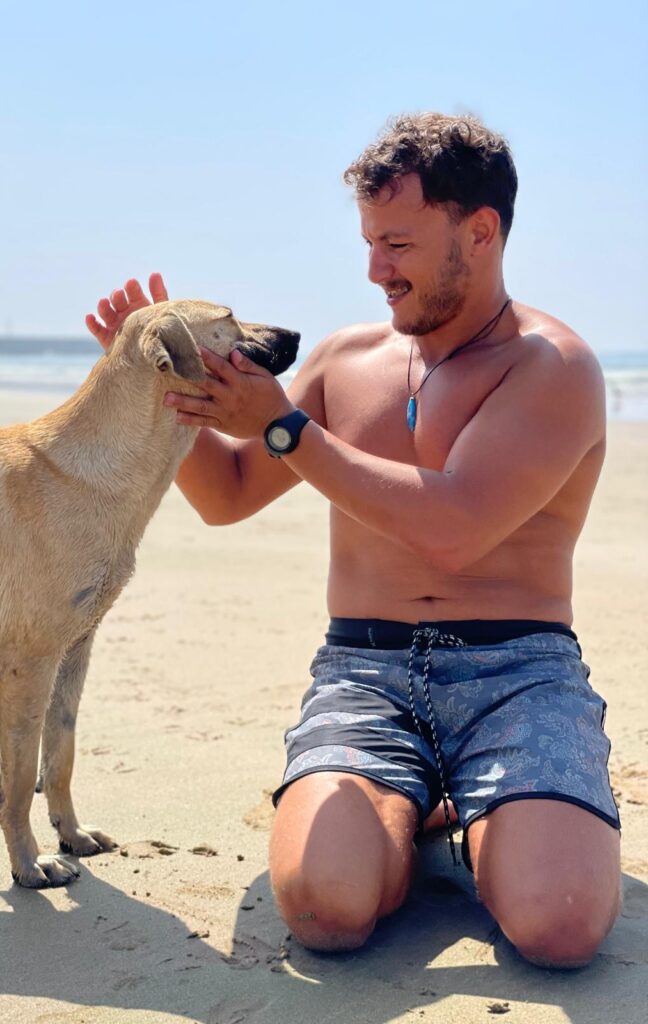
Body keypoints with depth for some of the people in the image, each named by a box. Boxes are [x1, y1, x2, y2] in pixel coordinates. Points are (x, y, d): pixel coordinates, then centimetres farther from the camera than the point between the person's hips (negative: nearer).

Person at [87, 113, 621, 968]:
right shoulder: (347, 358, 14)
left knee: (559, 925, -28)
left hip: (516, 670, -3)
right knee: (322, 903, -25)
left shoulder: (554, 367, -4)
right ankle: (406, 805, 9)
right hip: (363, 666, 3)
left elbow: (450, 532, -18)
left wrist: (285, 428, -12)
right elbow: (225, 495, 20)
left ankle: (482, 820, 7)